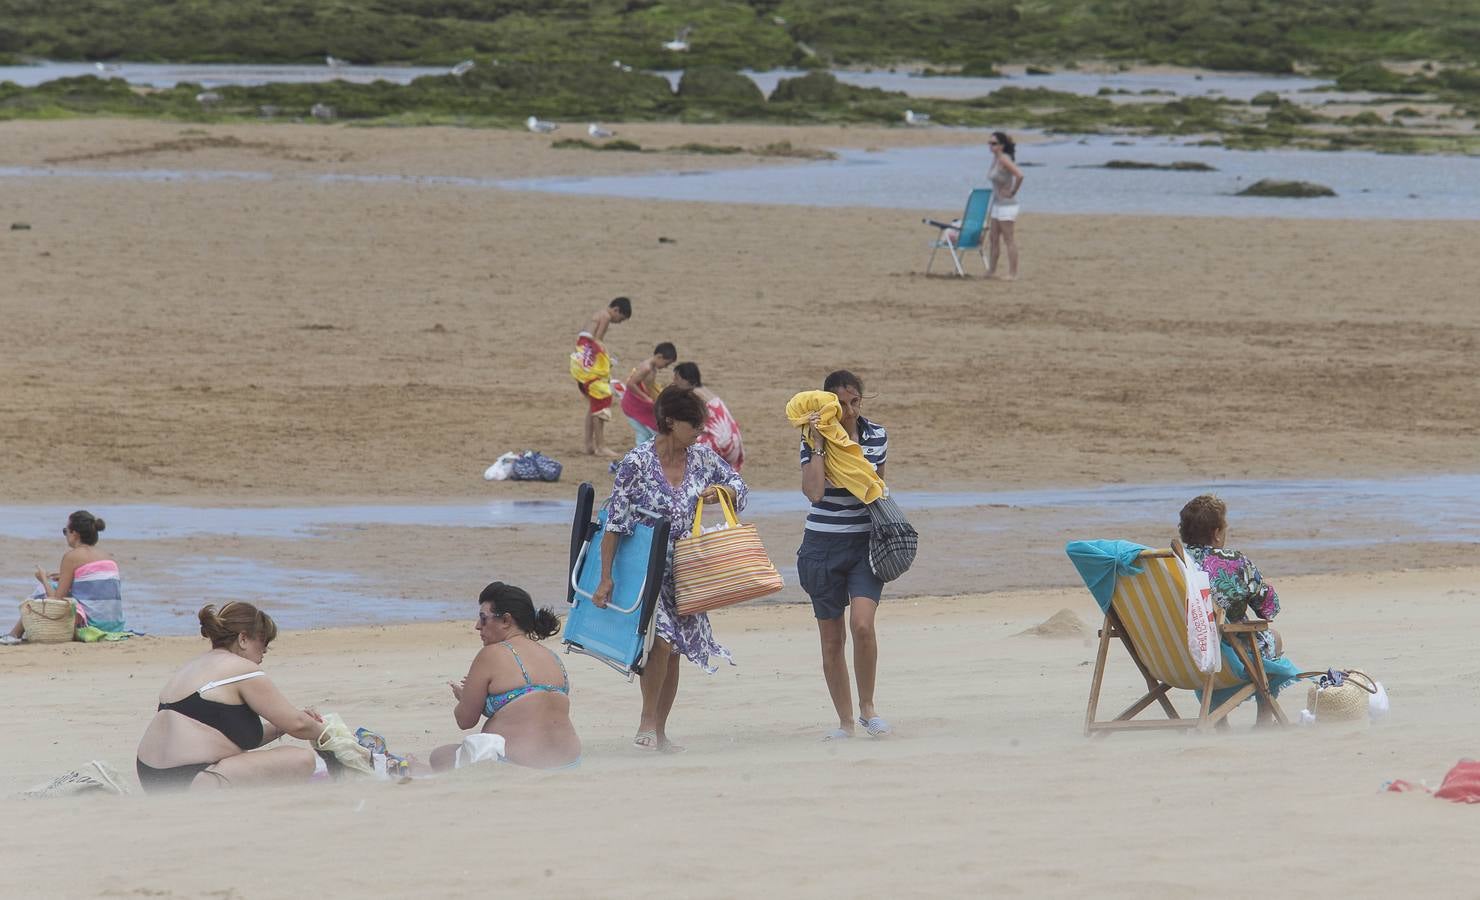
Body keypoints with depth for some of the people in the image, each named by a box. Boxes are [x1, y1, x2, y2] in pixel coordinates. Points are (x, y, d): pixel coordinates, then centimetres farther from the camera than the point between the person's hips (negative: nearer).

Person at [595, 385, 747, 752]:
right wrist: (605, 578, -16)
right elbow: (614, 523, -15)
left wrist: (720, 492, -7)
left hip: (682, 569, 6)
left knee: (674, 652, 7)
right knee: (661, 640, -22)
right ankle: (646, 722, -8)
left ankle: (659, 732, 17)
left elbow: (738, 486, 17)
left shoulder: (700, 456, 1)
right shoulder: (637, 462, -16)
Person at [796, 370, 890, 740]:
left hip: (866, 543, 1)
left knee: (862, 625, -19)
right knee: (831, 639, 4)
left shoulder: (876, 436, 3)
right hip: (823, 545, -1)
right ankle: (845, 721, 14)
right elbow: (814, 491, -21)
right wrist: (818, 445, -23)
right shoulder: (814, 441, -6)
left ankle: (867, 707, -1)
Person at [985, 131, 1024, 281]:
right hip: (997, 204, 10)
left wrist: (1012, 192, -19)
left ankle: (1012, 274, -2)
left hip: (1007, 205, -10)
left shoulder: (1004, 159, -18)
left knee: (1009, 240, -5)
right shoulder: (995, 158, 10)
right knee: (993, 238, 13)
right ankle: (991, 271, 19)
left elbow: (1019, 175, -31)